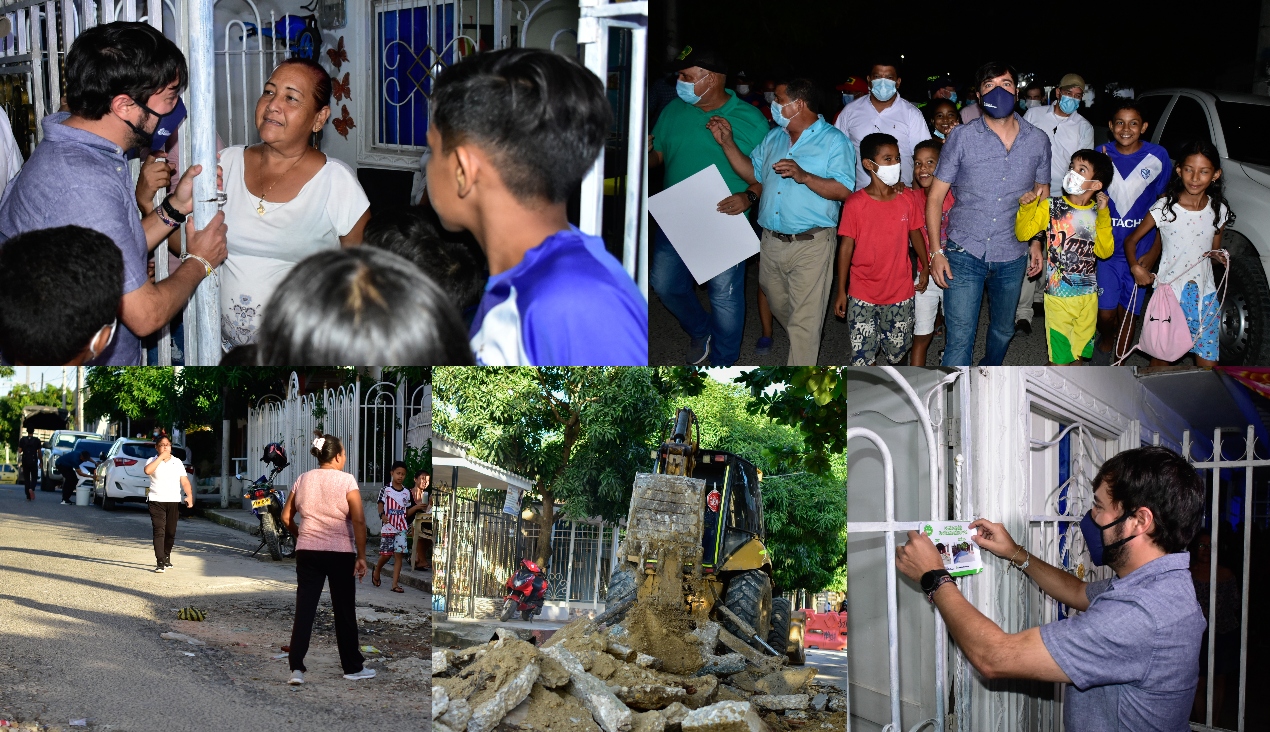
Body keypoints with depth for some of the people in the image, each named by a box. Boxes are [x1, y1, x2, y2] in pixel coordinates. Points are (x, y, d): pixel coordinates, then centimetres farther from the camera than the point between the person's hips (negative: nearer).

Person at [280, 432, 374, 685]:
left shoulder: (302, 480, 6)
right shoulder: (346, 481, -7)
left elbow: (286, 517, 11)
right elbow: (359, 521, -14)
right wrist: (361, 556, -10)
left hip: (307, 552, 3)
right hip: (340, 553, -3)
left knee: (304, 609, 2)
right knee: (344, 611, 7)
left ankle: (296, 668, -6)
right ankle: (353, 667, 16)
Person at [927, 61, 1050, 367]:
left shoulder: (1038, 141, 1)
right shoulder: (962, 137, -6)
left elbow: (1042, 193, 16)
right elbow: (935, 196, -2)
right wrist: (936, 252, -7)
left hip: (1012, 256, 3)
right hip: (966, 252, -3)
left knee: (1003, 330, 20)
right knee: (959, 338, -9)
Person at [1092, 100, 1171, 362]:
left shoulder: (1157, 156, -6)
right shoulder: (1101, 154, -3)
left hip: (1140, 249, -1)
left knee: (1127, 314, 7)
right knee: (1105, 313, -1)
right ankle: (1106, 341, 33)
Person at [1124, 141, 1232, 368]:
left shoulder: (1218, 211, 0)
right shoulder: (1165, 208, -9)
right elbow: (1131, 240, -2)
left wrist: (1220, 256, -8)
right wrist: (1135, 267, -18)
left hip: (1204, 295, 2)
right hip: (1168, 291, -2)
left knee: (1208, 361, 1)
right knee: (1161, 357, 8)